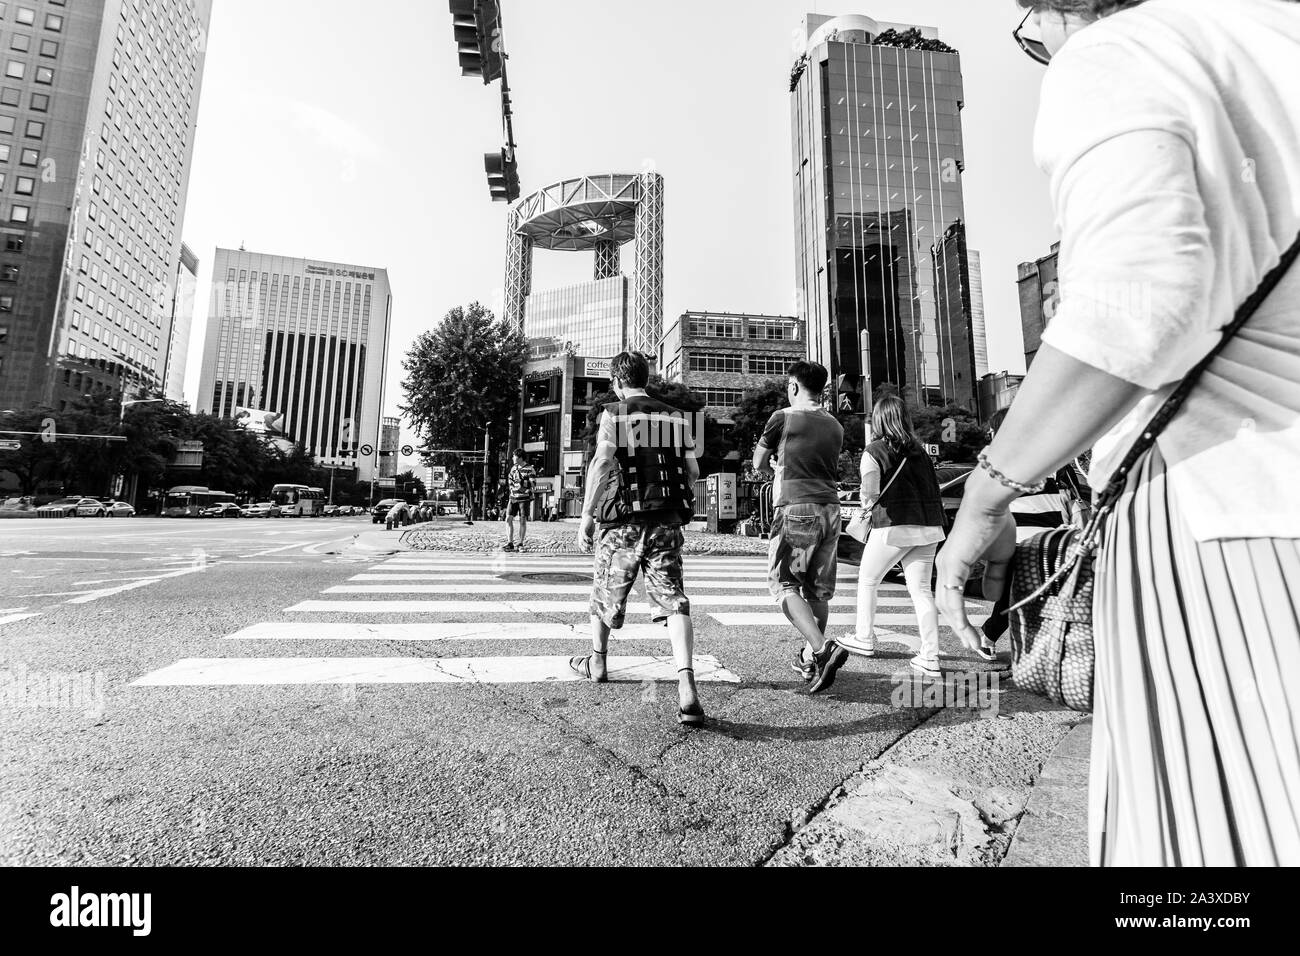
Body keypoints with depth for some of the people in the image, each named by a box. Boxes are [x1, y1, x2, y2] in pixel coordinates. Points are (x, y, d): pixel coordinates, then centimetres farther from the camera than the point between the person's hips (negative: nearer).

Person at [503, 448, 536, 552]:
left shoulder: (529, 469, -7)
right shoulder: (514, 467, 12)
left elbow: (532, 483, -13)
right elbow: (509, 481, 22)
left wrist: (521, 481, -19)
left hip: (524, 498, -5)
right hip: (513, 497, 5)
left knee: (523, 520, -1)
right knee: (508, 519, -2)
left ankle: (521, 544, 10)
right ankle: (510, 543, 5)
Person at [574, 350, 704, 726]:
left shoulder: (614, 414, -2)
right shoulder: (676, 417, 10)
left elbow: (602, 463, -13)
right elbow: (693, 470, 9)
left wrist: (586, 515, -8)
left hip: (625, 522, -2)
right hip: (668, 521, 3)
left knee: (606, 591, 19)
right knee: (673, 600, -1)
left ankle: (597, 661, 38)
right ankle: (686, 683, -19)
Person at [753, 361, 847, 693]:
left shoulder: (783, 417, -3)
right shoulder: (835, 426, 14)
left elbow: (758, 464, 7)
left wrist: (774, 468, 29)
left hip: (796, 508, -6)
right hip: (830, 508, 6)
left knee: (784, 584, -1)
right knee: (819, 589, 12)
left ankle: (822, 648, -17)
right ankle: (809, 659, 23)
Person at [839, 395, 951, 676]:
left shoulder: (874, 451, -5)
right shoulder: (919, 450, 13)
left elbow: (869, 497, -14)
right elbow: (934, 488, 11)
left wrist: (867, 504, 7)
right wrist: (935, 522, 16)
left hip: (894, 525, -5)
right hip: (928, 526, 6)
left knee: (867, 580, 14)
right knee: (922, 590, 8)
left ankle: (864, 639, 26)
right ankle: (930, 657, 6)